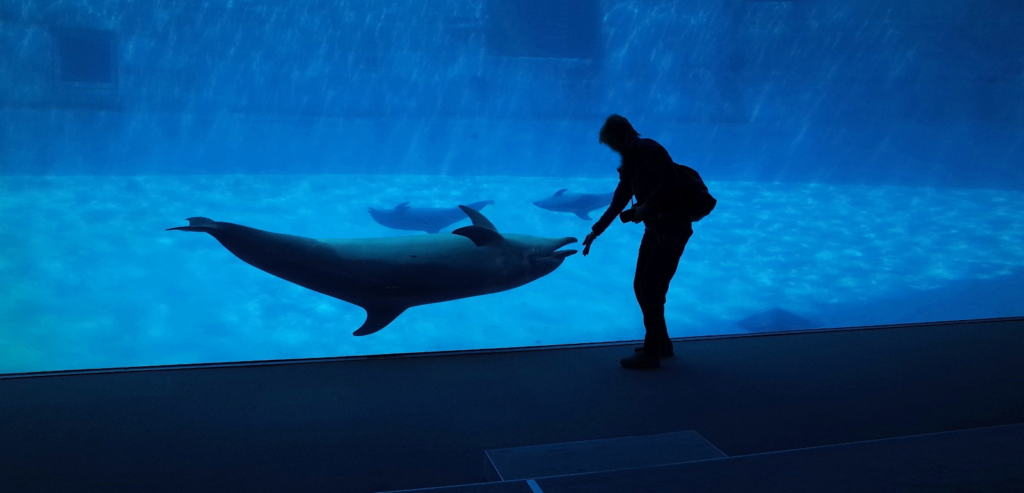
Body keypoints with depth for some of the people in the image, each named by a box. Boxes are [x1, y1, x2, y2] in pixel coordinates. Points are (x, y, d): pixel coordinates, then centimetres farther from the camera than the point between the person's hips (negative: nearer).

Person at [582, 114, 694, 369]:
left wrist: (646, 207, -26)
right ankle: (661, 343, 26)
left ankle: (651, 353, 2)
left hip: (673, 228, -9)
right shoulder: (630, 161, 14)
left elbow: (671, 183, -25)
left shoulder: (649, 150, -13)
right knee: (641, 286, 13)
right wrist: (596, 231, 15)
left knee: (651, 288, -7)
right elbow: (618, 202, 17)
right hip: (655, 228, 9)